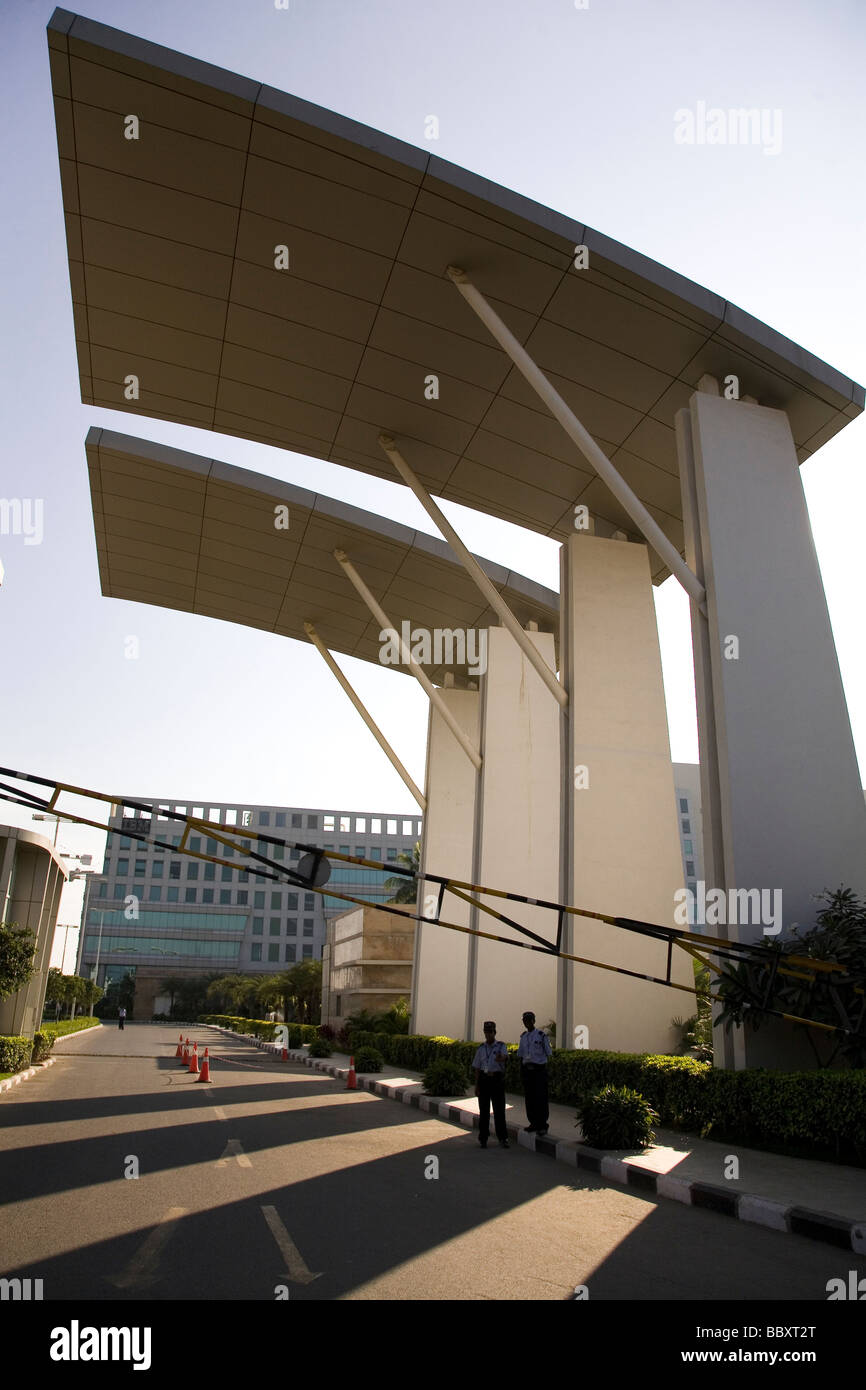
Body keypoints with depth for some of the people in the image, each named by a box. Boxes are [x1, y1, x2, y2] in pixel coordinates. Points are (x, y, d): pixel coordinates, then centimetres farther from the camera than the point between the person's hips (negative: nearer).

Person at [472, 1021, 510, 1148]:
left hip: (497, 1080, -2)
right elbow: (477, 1068, 10)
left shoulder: (501, 1046, -1)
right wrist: (476, 1086, 4)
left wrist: (500, 1058, -48)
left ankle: (503, 1139, 4)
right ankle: (483, 1139, 14)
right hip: (484, 1079, 2)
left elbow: (504, 1057, -24)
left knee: (499, 1109, -3)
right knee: (484, 1110, 5)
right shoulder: (481, 1049, 8)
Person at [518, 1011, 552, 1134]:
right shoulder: (523, 1036, 10)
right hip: (527, 1070, 5)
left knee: (540, 1098, -2)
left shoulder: (541, 1035, -7)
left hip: (539, 1069, -5)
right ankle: (533, 1123, 19)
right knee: (529, 1098, 8)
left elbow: (548, 1053, -4)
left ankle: (542, 1125, 8)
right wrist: (521, 1072, 12)